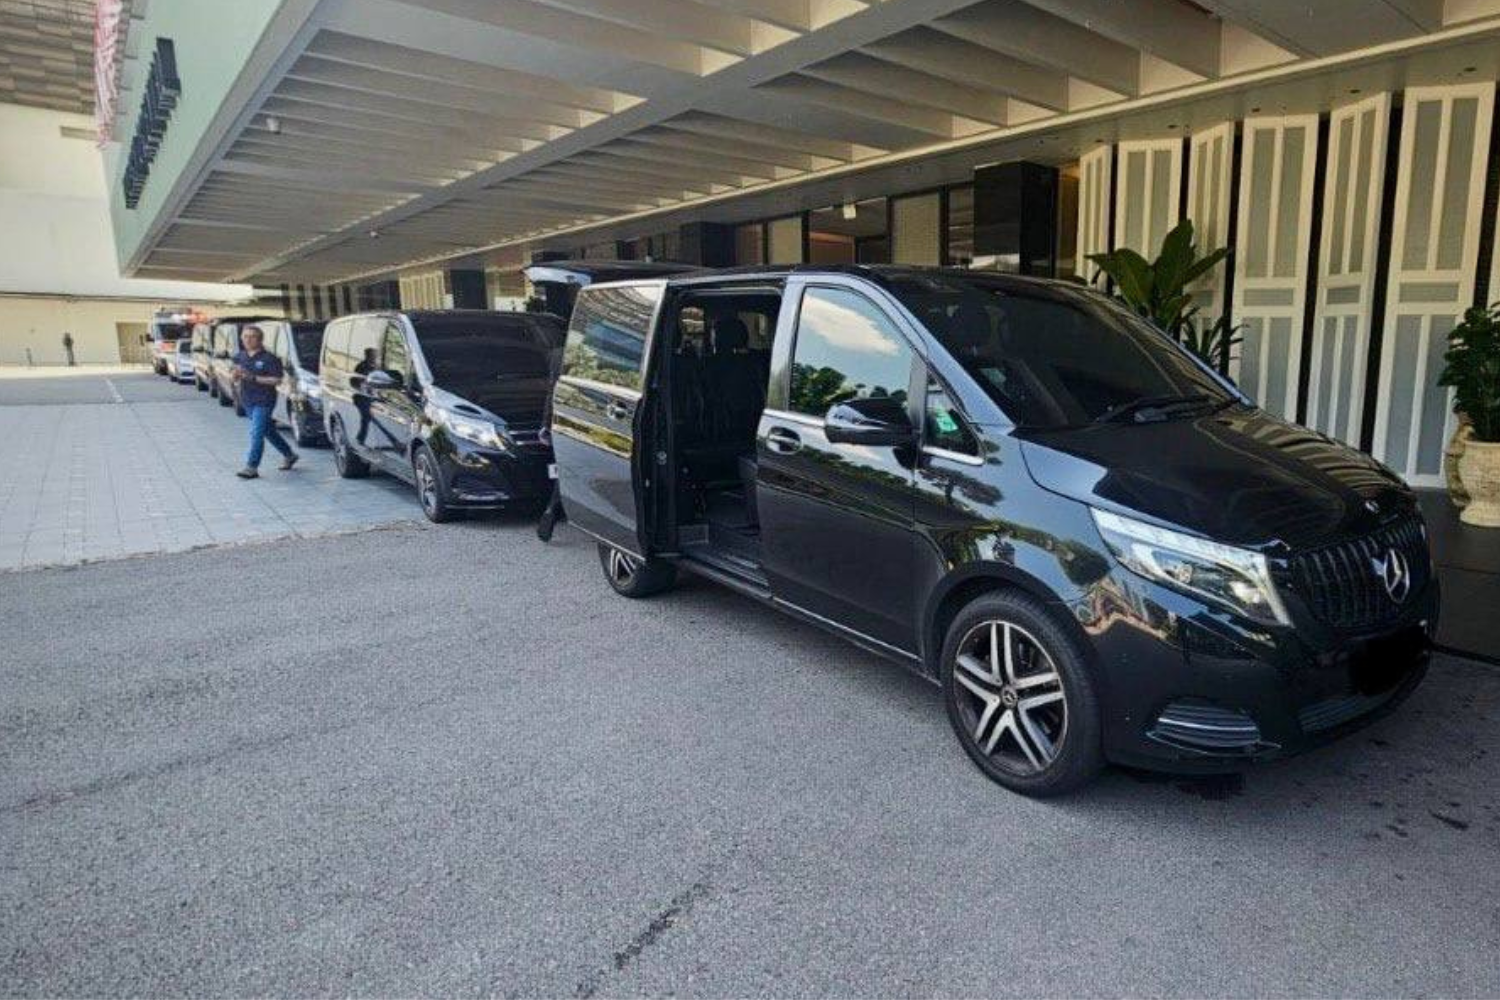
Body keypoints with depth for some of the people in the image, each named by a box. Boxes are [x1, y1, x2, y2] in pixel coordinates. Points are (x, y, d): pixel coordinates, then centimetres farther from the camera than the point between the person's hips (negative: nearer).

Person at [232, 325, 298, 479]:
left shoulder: (269, 358, -10)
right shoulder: (240, 357, 9)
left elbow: (277, 380, -15)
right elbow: (236, 380, 15)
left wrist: (254, 378, -21)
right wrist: (237, 375, -9)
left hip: (264, 401, -7)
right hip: (247, 400, 7)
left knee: (256, 433, -11)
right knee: (268, 431, 16)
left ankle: (251, 467, -8)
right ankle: (289, 455, 32)